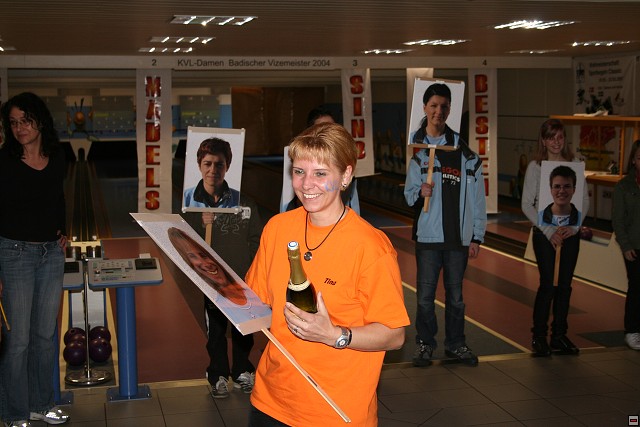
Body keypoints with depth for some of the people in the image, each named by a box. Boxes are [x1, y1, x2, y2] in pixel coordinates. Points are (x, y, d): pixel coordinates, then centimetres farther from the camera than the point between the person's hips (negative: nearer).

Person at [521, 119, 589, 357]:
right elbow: (527, 205, -5)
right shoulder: (535, 167, -2)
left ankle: (559, 336, 16)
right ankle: (539, 336, 5)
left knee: (565, 285, 5)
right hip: (544, 233, -3)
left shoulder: (575, 164, 6)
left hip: (570, 232, 3)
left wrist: (575, 226, -6)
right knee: (548, 284, -8)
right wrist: (549, 231, -11)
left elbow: (585, 199, 8)